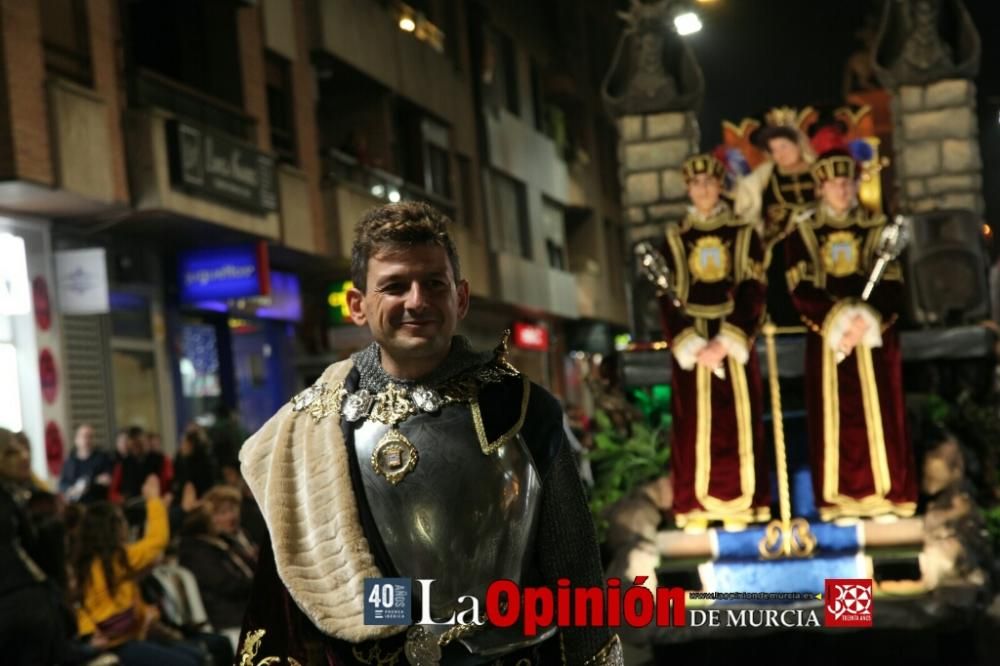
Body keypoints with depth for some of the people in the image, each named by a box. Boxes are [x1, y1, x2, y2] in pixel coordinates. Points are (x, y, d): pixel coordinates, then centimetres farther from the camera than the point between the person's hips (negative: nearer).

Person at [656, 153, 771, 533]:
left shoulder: (743, 233, 6)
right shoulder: (675, 237, 8)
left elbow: (753, 291, -2)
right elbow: (668, 298, 3)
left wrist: (726, 342, -14)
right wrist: (691, 344, -11)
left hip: (734, 339, 0)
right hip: (690, 341, 1)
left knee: (736, 421, -1)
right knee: (695, 423, -1)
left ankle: (737, 505, 3)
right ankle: (697, 507, 1)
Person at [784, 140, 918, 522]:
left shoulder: (878, 229, 7)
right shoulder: (802, 233, 5)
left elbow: (892, 287, 0)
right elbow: (801, 291, -4)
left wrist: (865, 321, -17)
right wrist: (838, 320, -17)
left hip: (876, 337, 1)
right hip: (826, 338, 0)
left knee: (878, 416, 0)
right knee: (836, 419, -1)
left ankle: (887, 497, 5)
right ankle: (842, 501, 2)